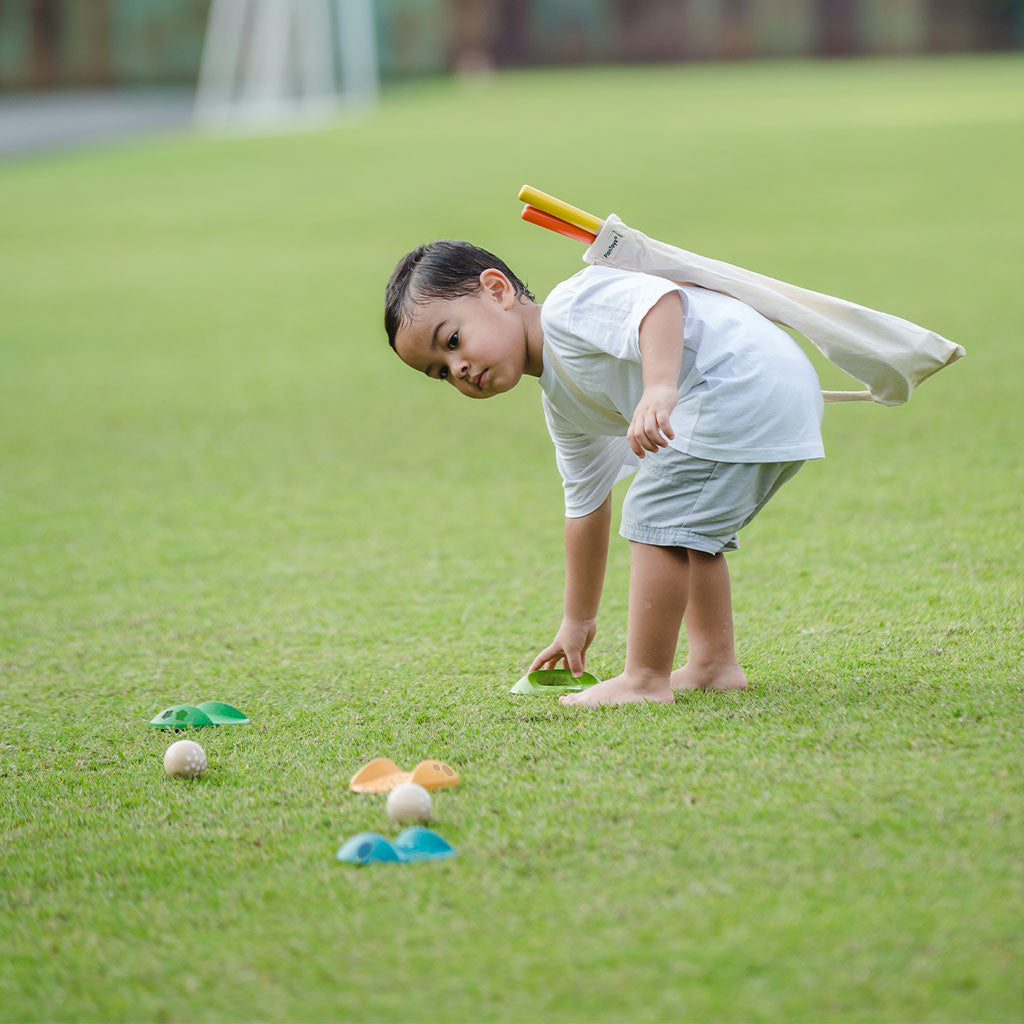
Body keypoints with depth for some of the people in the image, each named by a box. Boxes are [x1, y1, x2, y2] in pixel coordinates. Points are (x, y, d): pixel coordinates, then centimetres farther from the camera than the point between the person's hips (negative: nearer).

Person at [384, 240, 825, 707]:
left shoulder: (567, 306, -9)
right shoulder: (563, 406, 21)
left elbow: (660, 301, -27)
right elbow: (586, 506, 29)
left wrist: (659, 388, -43)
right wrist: (577, 621, 33)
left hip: (746, 386, -11)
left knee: (656, 515, -9)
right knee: (688, 529, 26)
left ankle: (644, 681, -5)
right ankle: (713, 663, 31)